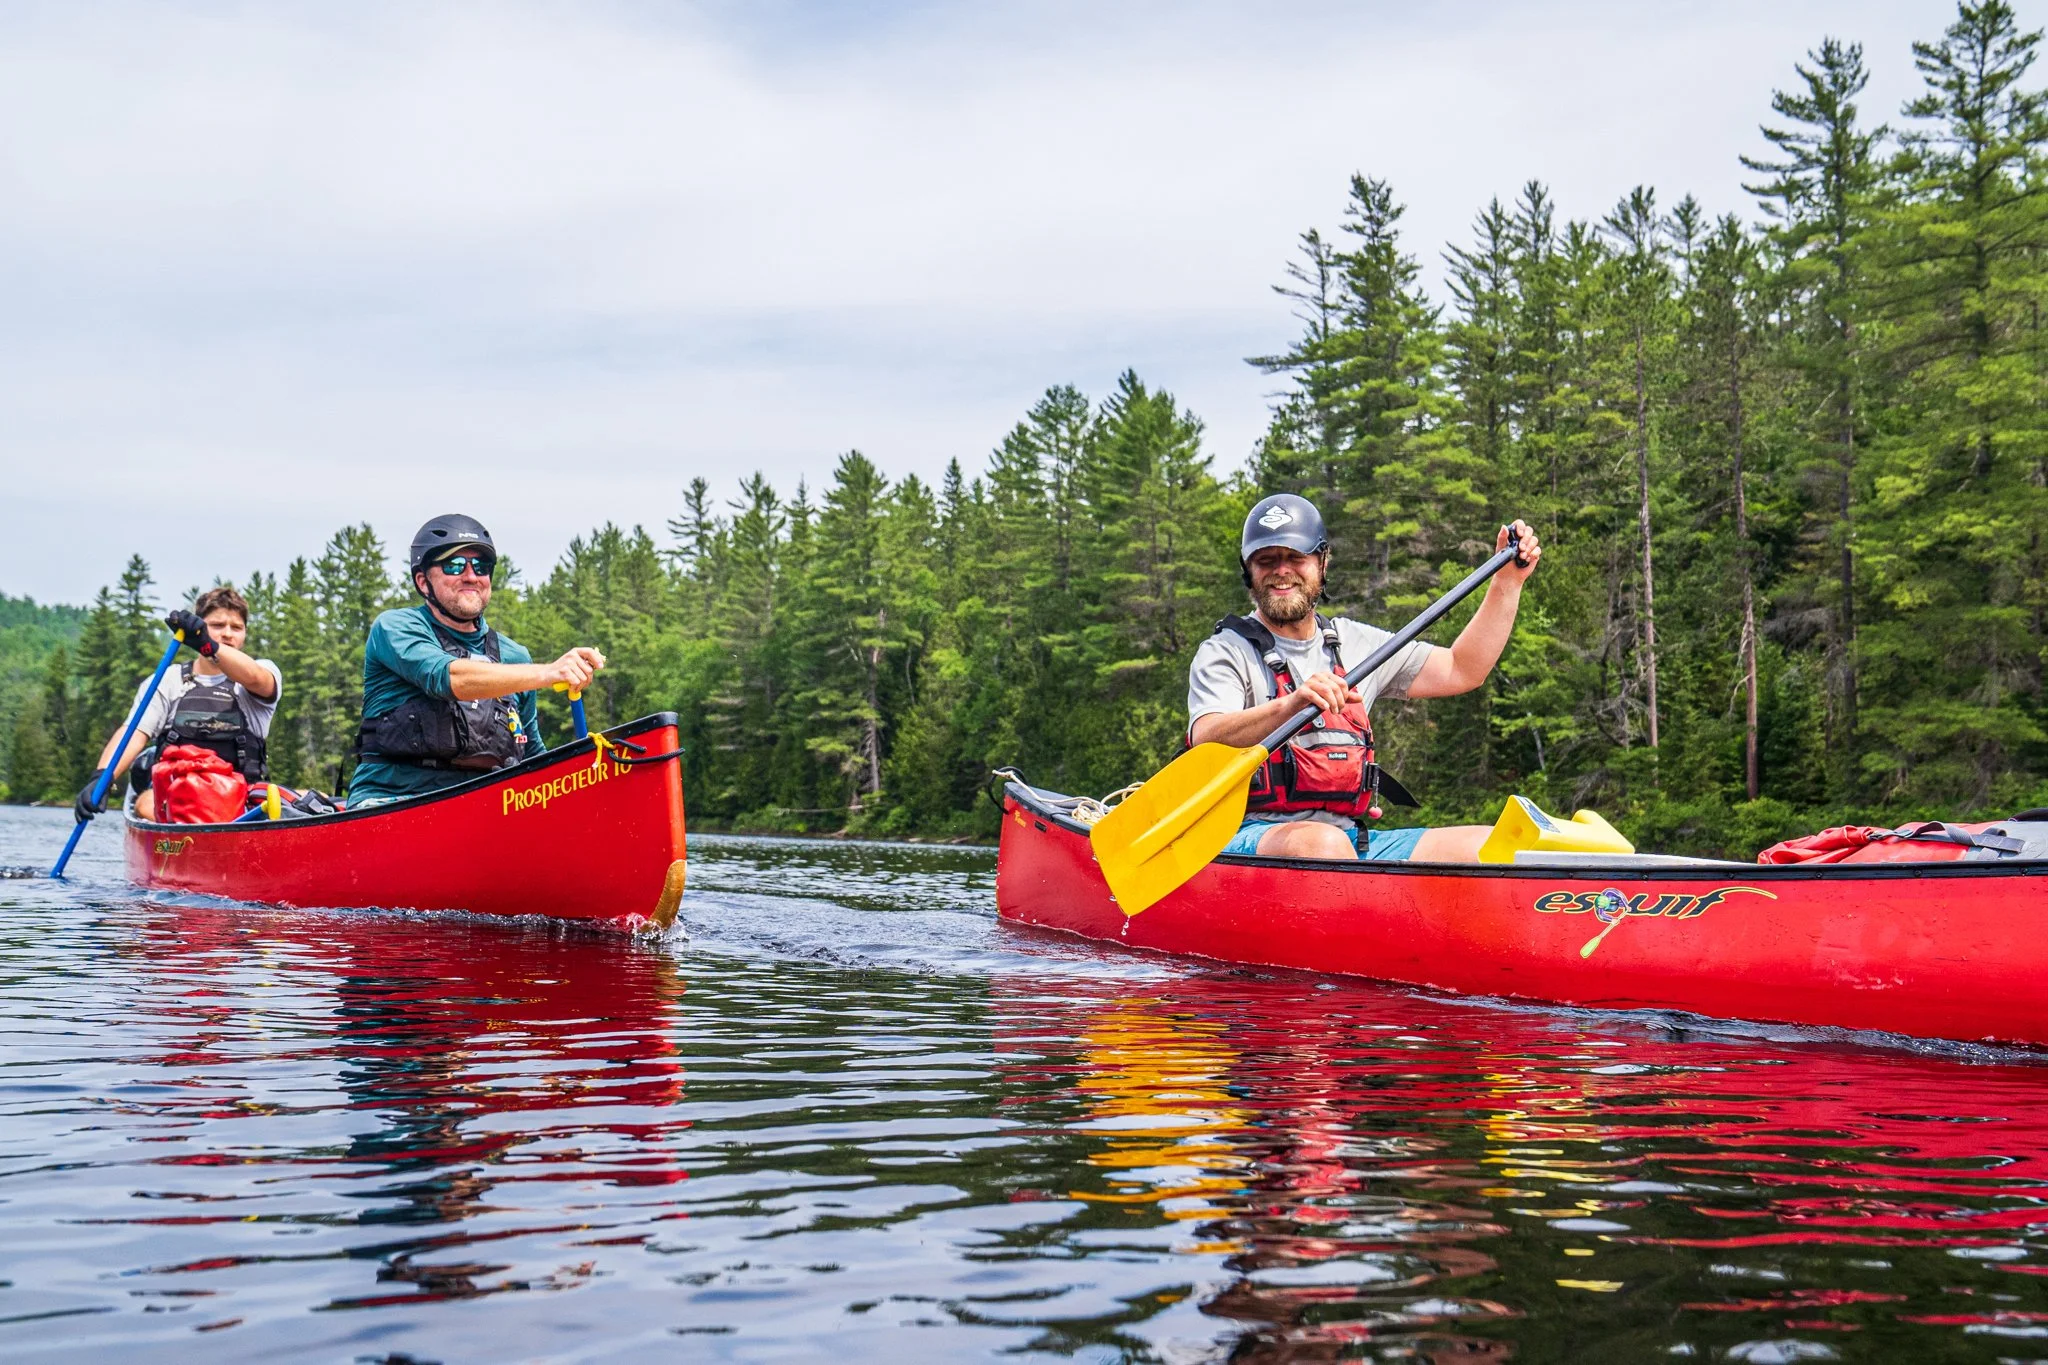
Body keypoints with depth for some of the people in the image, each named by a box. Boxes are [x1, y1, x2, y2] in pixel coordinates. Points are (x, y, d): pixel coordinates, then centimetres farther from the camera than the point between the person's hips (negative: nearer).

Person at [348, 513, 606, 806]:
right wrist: (547, 673, -31)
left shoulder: (515, 656, 16)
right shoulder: (394, 627, 2)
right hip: (389, 802, -4)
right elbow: (447, 678, -20)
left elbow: (533, 756, 28)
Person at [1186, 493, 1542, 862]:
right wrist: (1289, 705, -35)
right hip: (1253, 837, -5)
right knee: (1321, 843, -40)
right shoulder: (1225, 652, 2)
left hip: (1353, 840, 6)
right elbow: (1206, 743, -17)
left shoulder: (1355, 644, 21)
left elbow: (1462, 670, 26)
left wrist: (1508, 581, 20)